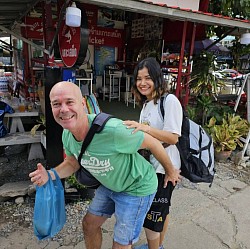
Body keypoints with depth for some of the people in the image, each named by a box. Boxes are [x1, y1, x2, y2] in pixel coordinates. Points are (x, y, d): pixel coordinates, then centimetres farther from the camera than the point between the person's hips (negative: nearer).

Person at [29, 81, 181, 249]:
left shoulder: (112, 130, -39)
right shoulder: (67, 135, -14)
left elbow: (153, 143, -24)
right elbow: (73, 163, 5)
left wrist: (171, 172, -7)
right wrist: (50, 175, -16)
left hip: (136, 188, -6)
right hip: (109, 185, 7)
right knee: (89, 224, 20)